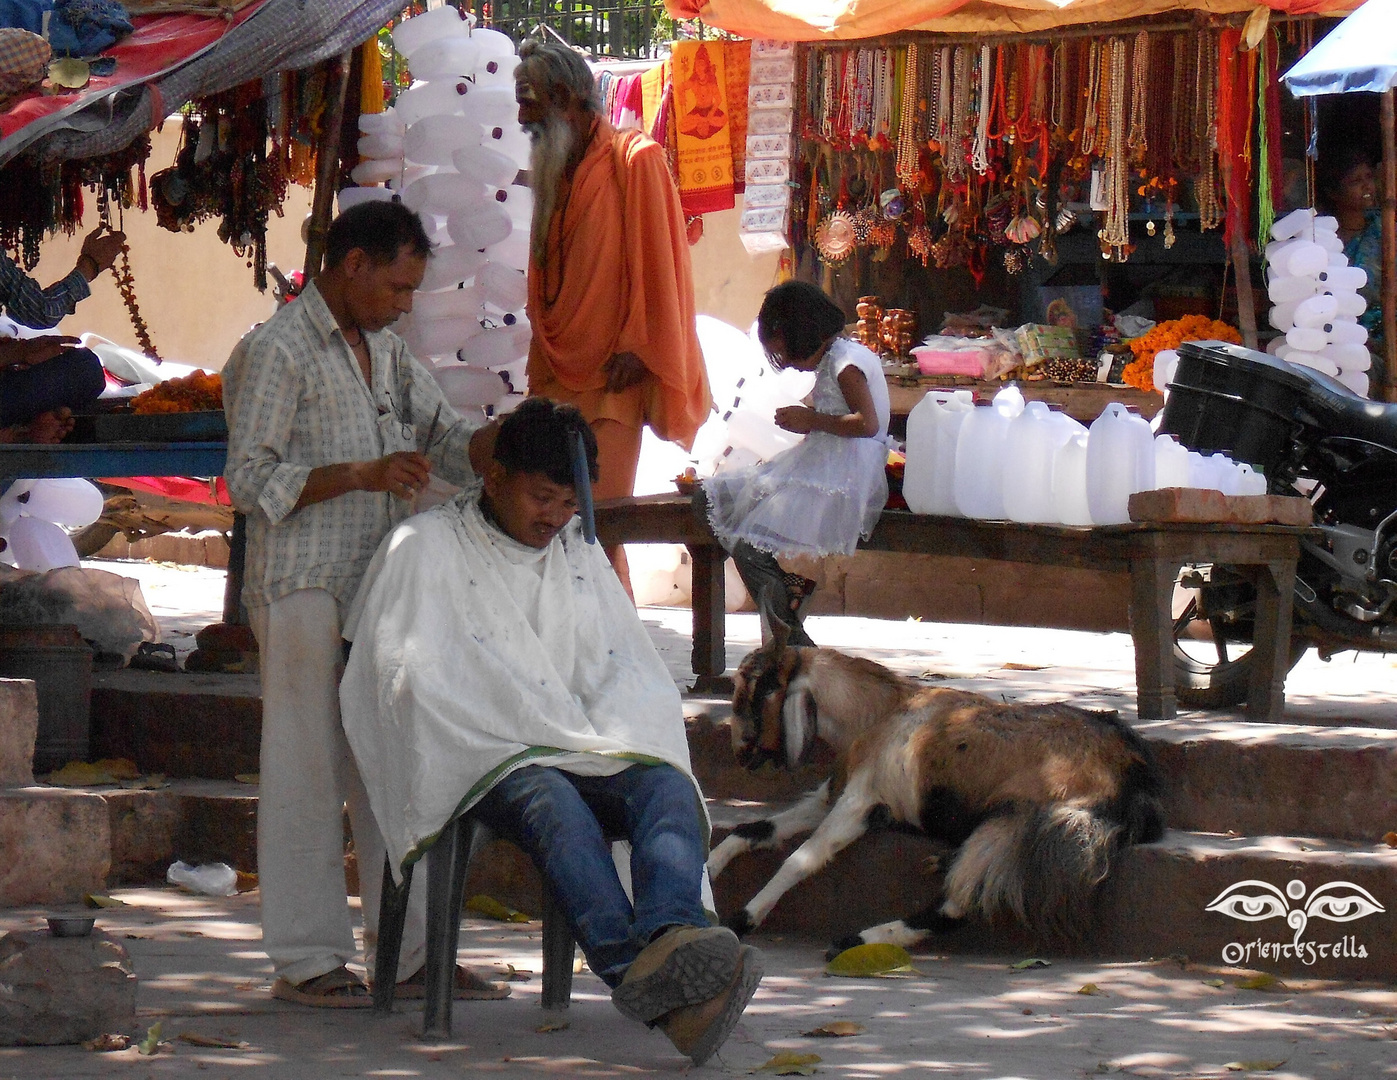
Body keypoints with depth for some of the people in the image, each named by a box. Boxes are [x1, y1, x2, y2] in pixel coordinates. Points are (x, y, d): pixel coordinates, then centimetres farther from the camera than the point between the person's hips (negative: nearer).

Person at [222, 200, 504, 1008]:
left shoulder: (387, 350, 17)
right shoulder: (277, 352, -9)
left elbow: (448, 440, 19)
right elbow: (251, 479, -13)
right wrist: (361, 475, -21)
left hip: (382, 591, 8)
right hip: (306, 592, -8)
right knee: (308, 772, -3)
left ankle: (409, 950, 13)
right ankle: (307, 959, 3)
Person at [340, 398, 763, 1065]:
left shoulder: (581, 557, 25)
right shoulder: (425, 547, 7)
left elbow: (632, 675, 22)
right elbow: (415, 682, -5)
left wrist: (606, 746, -3)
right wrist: (565, 741, -8)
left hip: (584, 755, 5)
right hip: (481, 761, -5)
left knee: (668, 787, -29)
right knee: (555, 803, -38)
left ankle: (667, 941, -60)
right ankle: (640, 972, -64)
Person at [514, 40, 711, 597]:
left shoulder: (634, 160, -4)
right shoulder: (553, 170, 16)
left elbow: (656, 259, -9)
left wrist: (636, 347, -15)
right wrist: (541, 358, 13)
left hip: (614, 370, -6)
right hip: (559, 372, 7)